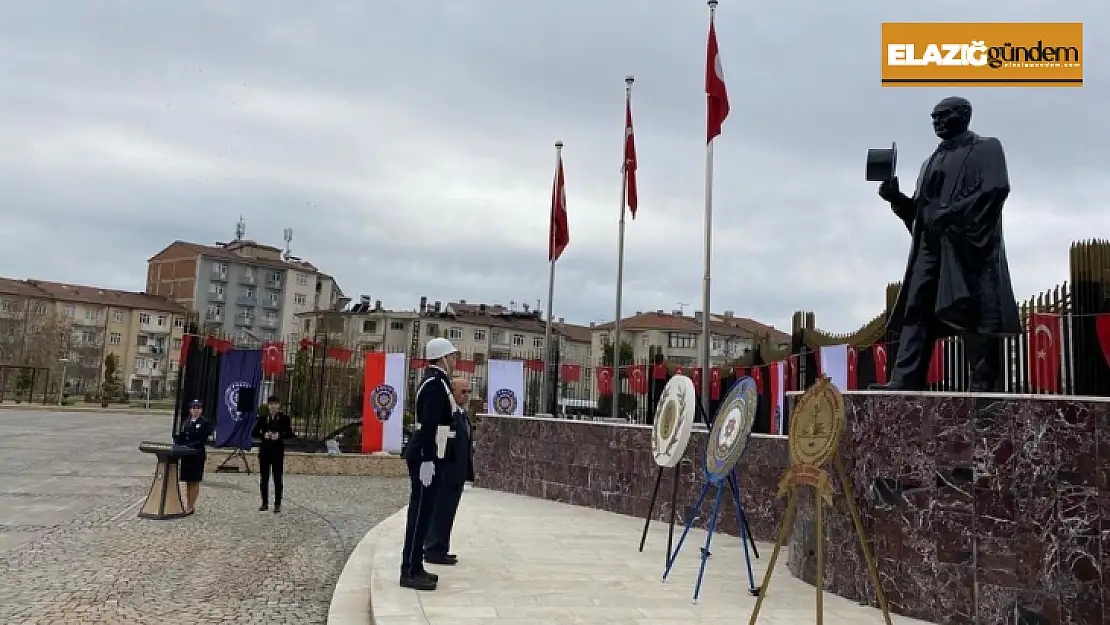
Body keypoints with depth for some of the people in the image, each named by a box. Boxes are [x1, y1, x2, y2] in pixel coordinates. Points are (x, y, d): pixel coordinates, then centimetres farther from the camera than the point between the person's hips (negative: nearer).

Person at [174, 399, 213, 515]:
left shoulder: (205, 423, -6)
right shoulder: (186, 422, 11)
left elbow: (202, 440, -13)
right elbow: (181, 437, 9)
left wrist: (189, 446, -22)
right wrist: (177, 444, -11)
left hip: (197, 455, -5)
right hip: (185, 455, 5)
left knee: (194, 481, 2)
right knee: (187, 481, 11)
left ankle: (191, 506, 7)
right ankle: (188, 504, 19)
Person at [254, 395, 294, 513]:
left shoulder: (284, 417, -1)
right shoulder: (263, 417, 4)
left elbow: (290, 433, -2)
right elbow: (255, 432, 6)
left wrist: (280, 436, -18)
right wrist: (263, 435, -12)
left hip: (278, 450, -2)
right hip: (264, 449, 2)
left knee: (277, 478, 1)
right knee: (263, 478, 7)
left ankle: (277, 504, 7)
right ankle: (265, 503, 18)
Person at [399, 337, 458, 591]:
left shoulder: (436, 381, 15)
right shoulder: (435, 383, -16)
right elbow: (429, 425, -23)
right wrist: (428, 460, -25)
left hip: (426, 454, 10)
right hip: (425, 456, -10)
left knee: (422, 511, 14)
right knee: (420, 511, -5)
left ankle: (414, 567, 23)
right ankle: (410, 572, 1)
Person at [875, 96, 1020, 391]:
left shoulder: (987, 148, 9)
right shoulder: (932, 161, 27)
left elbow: (996, 188, -8)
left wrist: (950, 213, -16)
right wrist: (896, 197, 2)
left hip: (968, 241, -6)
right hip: (931, 245, 6)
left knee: (974, 311, -11)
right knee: (917, 311, -6)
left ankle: (982, 385, -10)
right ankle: (904, 380, -12)